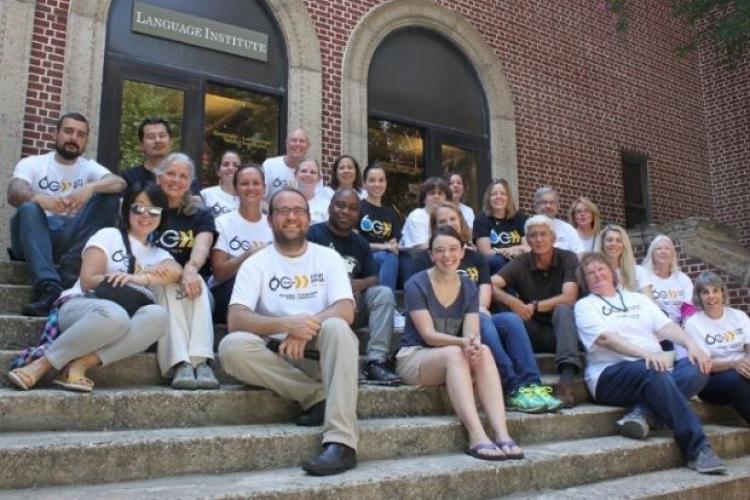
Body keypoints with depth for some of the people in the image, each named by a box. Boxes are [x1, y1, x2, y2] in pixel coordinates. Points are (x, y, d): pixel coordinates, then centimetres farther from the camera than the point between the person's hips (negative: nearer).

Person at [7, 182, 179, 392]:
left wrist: (138, 277, -22)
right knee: (113, 314, -40)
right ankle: (41, 365, -26)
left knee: (158, 315, -31)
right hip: (78, 307, -3)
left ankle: (80, 363, -33)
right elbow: (88, 281, -5)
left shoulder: (158, 254, 20)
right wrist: (148, 273, -10)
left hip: (117, 316, 3)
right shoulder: (109, 235, 9)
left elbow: (175, 272, -5)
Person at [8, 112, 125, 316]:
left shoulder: (89, 167, 12)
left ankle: (70, 269, -32)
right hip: (36, 238, -1)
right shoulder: (32, 163, 8)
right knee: (29, 209, -32)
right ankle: (48, 287, -49)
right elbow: (14, 193, -14)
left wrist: (91, 188, -31)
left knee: (110, 198, -17)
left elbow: (120, 183, -9)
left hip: (71, 238, 1)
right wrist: (39, 198, -37)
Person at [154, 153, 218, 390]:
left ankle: (200, 362, -47)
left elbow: (202, 246, -8)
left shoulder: (202, 215, 13)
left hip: (191, 281, 1)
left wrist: (190, 268, -33)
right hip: (155, 286, 0)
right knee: (170, 286, -33)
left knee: (195, 282, -32)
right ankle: (180, 365, -49)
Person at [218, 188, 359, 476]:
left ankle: (341, 442, -38)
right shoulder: (256, 263, 3)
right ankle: (319, 397, -20)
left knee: (336, 327, -33)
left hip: (322, 352, 0)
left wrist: (305, 328, -28)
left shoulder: (328, 258, 5)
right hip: (276, 356, 1)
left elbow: (346, 311, -9)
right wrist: (285, 324, -29)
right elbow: (235, 320, -12)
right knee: (232, 347, -28)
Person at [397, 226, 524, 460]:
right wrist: (463, 342, -35)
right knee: (453, 353, -36)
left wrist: (473, 344, -33)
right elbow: (428, 334, -17)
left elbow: (471, 332, -8)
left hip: (455, 357, 4)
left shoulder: (469, 287, 5)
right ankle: (477, 436, -47)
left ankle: (502, 434, -40)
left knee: (484, 352, -29)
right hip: (414, 356, -4)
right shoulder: (417, 284, -9)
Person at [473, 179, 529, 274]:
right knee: (496, 260, -36)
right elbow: (486, 252, -7)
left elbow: (528, 247, 2)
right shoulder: (481, 219, 2)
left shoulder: (520, 217, 12)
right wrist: (518, 249, -8)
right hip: (491, 265, -2)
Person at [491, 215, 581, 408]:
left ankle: (567, 380, -44)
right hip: (532, 333, 1)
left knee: (562, 309, -32)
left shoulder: (568, 258, -4)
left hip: (561, 330, -1)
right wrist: (512, 301, -35)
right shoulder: (521, 263, -2)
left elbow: (569, 297, -19)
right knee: (512, 316, -26)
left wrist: (534, 307, -21)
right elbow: (490, 285, -17)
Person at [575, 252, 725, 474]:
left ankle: (642, 413, -32)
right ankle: (698, 449, -36)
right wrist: (645, 354, -23)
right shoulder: (585, 306, 9)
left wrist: (691, 344, -10)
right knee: (653, 373, -36)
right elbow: (604, 337, -9)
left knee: (697, 368, -22)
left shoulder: (638, 299, 26)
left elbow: (666, 326, 12)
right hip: (612, 375, -5)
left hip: (655, 367, 6)